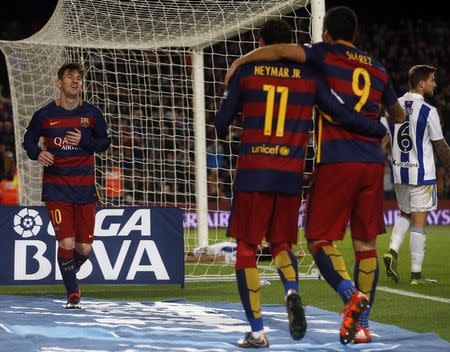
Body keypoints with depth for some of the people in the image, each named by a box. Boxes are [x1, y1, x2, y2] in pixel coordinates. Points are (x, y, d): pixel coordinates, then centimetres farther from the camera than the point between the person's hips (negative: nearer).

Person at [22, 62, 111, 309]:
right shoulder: (45, 115, 0)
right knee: (66, 242, -12)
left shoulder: (92, 113, 3)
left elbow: (104, 142, 9)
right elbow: (28, 140, 10)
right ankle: (72, 293, 3)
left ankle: (70, 273, 35)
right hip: (56, 187, -2)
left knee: (84, 247, 1)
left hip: (84, 187, 2)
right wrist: (38, 153, -12)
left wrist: (84, 141, -10)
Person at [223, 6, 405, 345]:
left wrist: (240, 61, -8)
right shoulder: (377, 68, 18)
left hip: (336, 161, -5)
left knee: (319, 239, 1)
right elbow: (398, 115, 32)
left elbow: (283, 50, -17)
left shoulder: (326, 54, 2)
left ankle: (352, 294, -23)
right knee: (366, 244, 8)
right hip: (372, 163, 5)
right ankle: (362, 324, 5)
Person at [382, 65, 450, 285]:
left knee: (405, 215, 23)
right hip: (422, 173, -5)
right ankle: (416, 274, 1)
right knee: (419, 223, 0)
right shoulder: (428, 111, -12)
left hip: (399, 172, 5)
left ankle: (392, 251, 0)